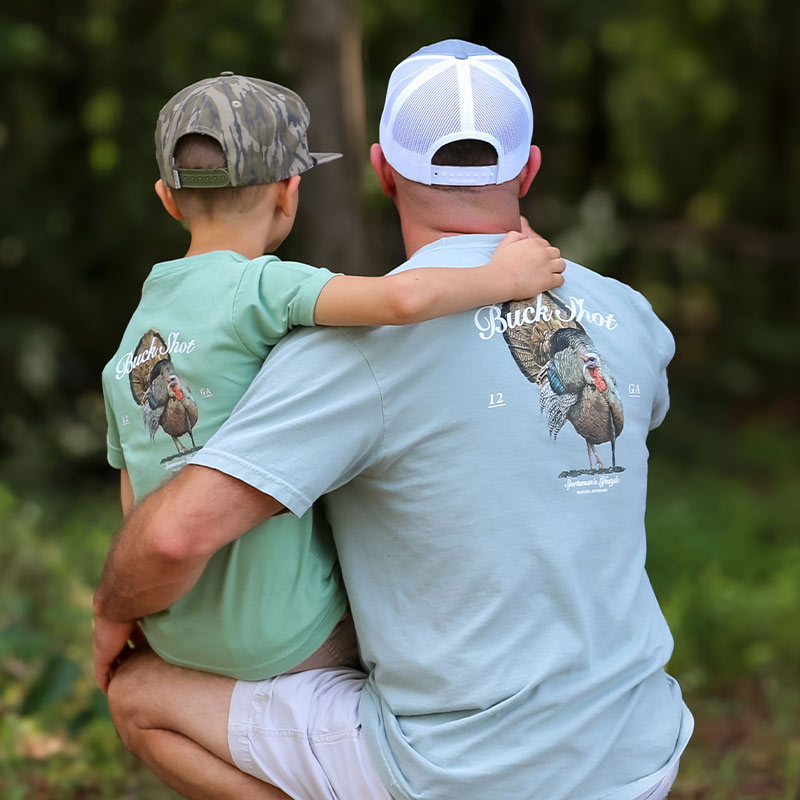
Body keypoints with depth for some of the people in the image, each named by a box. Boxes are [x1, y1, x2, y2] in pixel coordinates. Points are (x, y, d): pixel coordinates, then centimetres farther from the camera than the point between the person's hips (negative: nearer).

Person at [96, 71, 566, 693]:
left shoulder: (132, 341, 7)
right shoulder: (259, 288, -16)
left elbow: (140, 517, 13)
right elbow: (404, 299, -33)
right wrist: (505, 277, -16)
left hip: (179, 636, 7)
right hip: (281, 638, -7)